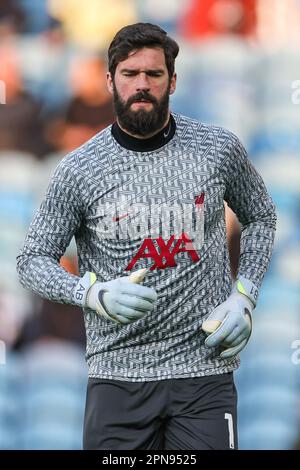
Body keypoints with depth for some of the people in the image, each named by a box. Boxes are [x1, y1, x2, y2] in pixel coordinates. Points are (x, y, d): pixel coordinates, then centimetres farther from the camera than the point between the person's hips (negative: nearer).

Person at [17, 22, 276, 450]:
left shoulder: (220, 150, 1)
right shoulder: (80, 169, -3)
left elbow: (260, 216, 19)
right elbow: (33, 259, 3)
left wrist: (242, 297, 5)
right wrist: (96, 294, -16)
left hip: (204, 370, 0)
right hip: (118, 374, 0)